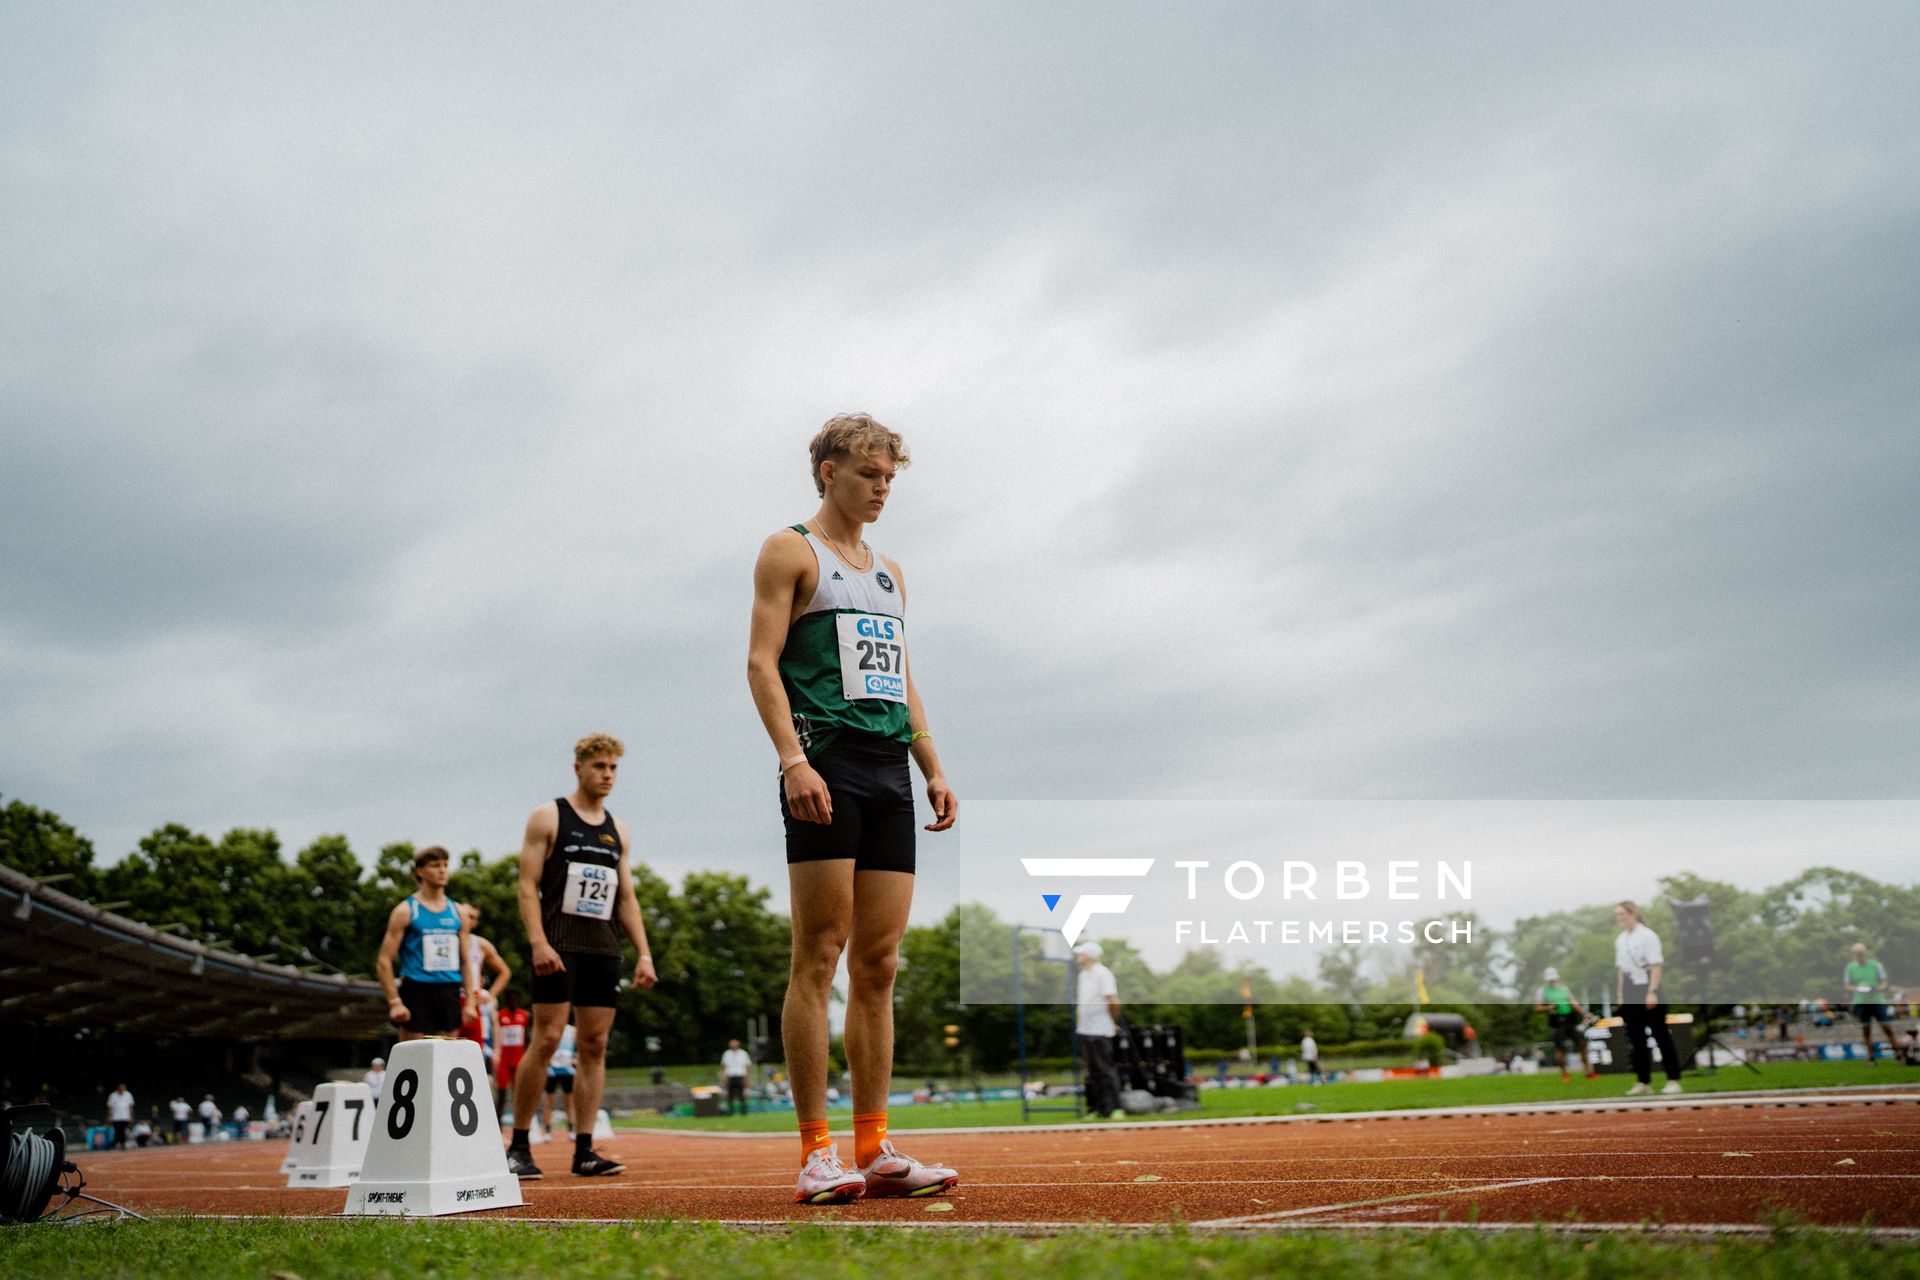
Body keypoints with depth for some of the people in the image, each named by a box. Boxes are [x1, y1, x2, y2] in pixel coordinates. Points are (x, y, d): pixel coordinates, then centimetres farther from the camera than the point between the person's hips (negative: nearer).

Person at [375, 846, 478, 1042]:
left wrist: (469, 1001, 8)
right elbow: (384, 961, -4)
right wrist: (395, 1002, -13)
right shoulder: (406, 911, 0)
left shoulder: (457, 912, 14)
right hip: (417, 994, -4)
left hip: (450, 995, 5)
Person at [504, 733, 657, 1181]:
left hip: (604, 949, 5)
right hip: (559, 946, -5)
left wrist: (644, 953, 8)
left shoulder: (618, 831, 16)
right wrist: (538, 942, -17)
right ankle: (518, 1146, 4)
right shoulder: (548, 817, 2)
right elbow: (528, 884, -5)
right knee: (546, 1040, -8)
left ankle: (584, 1151, 5)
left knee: (594, 1046, 2)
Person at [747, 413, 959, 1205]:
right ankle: (816, 1154, -3)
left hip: (889, 771, 7)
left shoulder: (888, 573, 24)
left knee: (879, 964, 5)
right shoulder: (790, 552, 5)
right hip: (826, 764, -7)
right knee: (819, 956, -8)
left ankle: (875, 1151, 9)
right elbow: (761, 662, -6)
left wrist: (934, 771, 14)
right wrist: (793, 761, -19)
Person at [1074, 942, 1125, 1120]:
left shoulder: (1102, 973, -12)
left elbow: (1113, 1001, -16)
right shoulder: (1082, 975, 14)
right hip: (1084, 1030, 8)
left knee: (1105, 1070, -7)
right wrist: (1078, 1022, 13)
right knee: (1092, 1072, 10)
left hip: (1100, 1031, -8)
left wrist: (1114, 1022, -7)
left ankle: (1115, 1108, -5)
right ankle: (1096, 1109, 15)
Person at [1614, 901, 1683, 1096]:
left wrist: (1652, 992, -18)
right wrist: (1620, 994, 10)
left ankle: (1673, 1080, 2)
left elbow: (1656, 966, -12)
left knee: (1661, 1035, -3)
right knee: (1635, 1037, 8)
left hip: (1647, 988, -7)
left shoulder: (1647, 935, -8)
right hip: (1629, 991, 7)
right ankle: (1643, 1081, 13)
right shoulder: (1620, 940, 12)